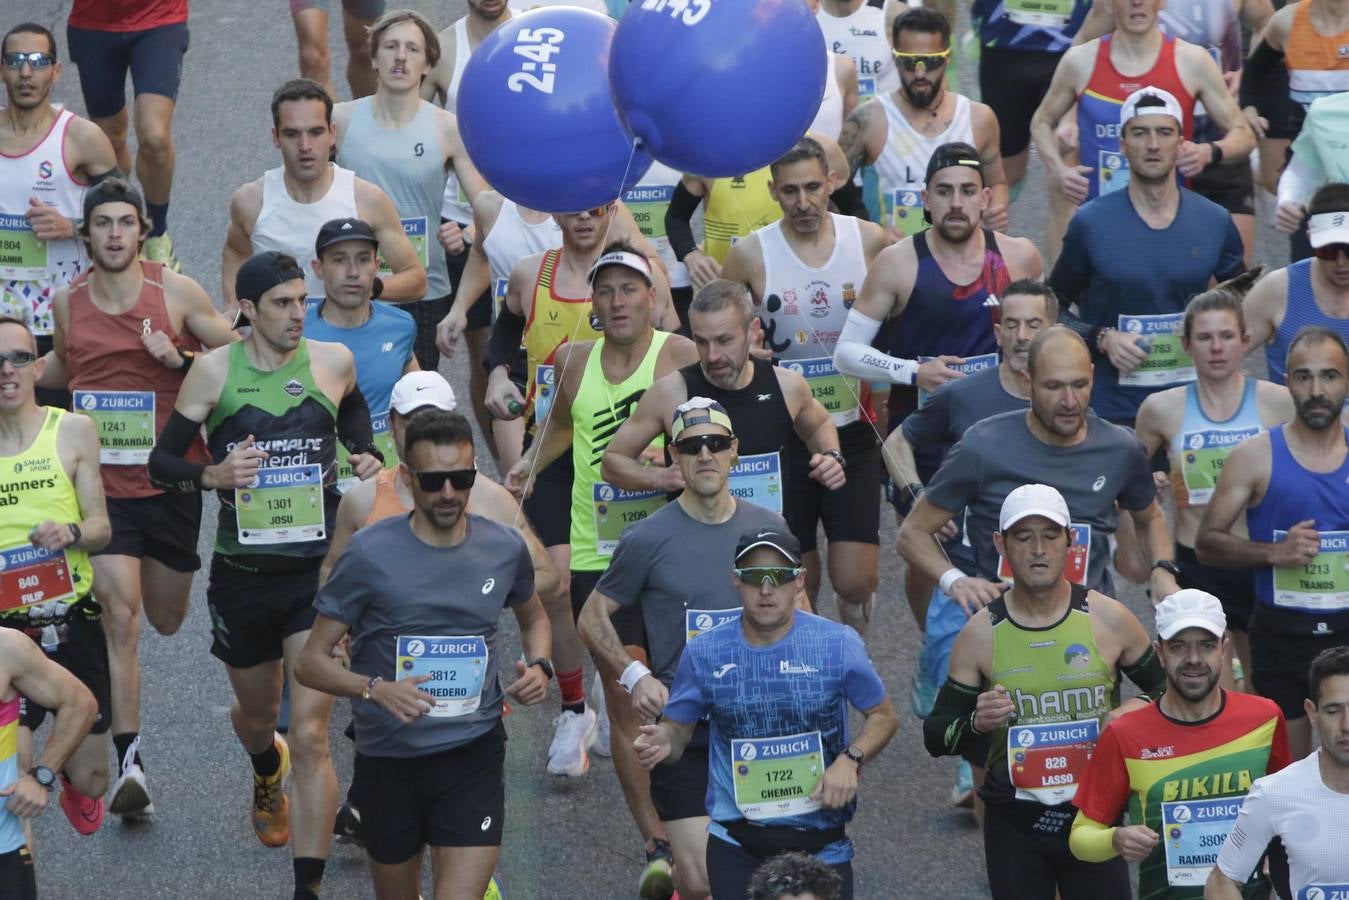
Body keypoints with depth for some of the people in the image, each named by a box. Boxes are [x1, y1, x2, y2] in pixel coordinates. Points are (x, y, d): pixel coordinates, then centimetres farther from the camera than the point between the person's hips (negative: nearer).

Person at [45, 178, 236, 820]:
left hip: (171, 481, 0)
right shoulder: (67, 302, 1)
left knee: (167, 620, 16)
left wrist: (182, 360, -17)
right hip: (101, 484, 0)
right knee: (120, 617, -13)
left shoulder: (178, 293, -6)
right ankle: (129, 764, -13)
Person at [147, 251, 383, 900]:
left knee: (310, 733, -13)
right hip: (242, 573, 1)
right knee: (256, 714, 23)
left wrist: (367, 454, 3)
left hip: (318, 571, -1)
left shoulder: (333, 362, -2)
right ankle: (267, 773, 62)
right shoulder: (214, 371, -6)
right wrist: (212, 475, -21)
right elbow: (160, 462, -1)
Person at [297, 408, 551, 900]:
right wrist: (376, 690, -26)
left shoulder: (505, 548, 0)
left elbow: (533, 617, 23)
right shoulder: (370, 554, -10)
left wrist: (539, 666, 1)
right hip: (389, 756, 0)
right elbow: (310, 662, -8)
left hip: (474, 752, 1)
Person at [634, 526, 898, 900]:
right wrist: (663, 743, -17)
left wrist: (851, 760, -13)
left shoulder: (837, 644, -6)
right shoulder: (705, 652, -3)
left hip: (820, 842, 0)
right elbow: (677, 728, 7)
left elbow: (882, 715, 5)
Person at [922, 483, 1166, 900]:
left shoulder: (1108, 619, -3)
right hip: (1014, 823, 0)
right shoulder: (981, 633, -3)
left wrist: (1140, 709, -11)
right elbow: (935, 736, 3)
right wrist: (976, 723, -18)